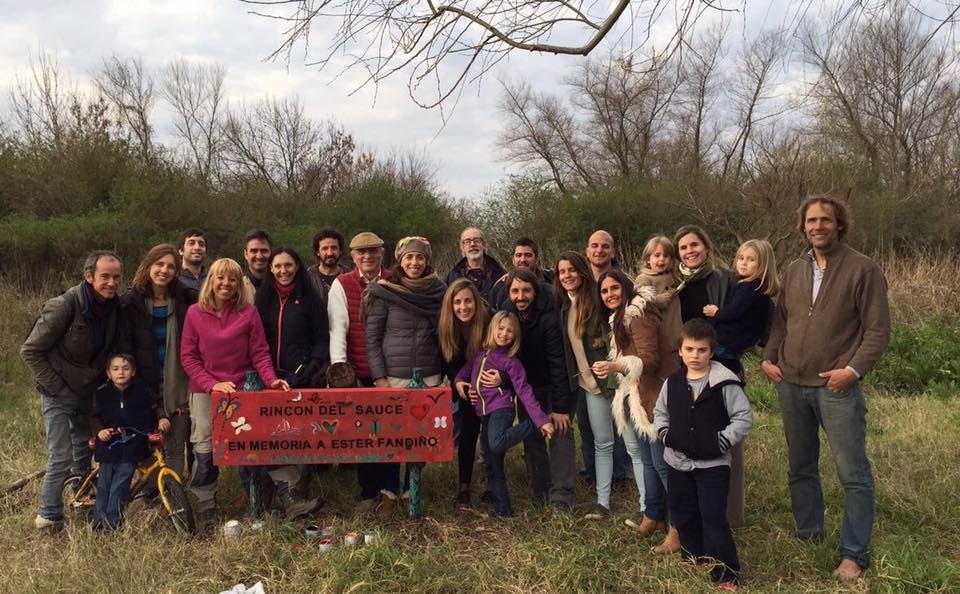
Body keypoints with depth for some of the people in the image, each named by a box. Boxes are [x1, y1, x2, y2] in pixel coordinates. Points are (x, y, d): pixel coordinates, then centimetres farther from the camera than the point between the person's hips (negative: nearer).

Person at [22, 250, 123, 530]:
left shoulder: (113, 306, -5)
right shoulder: (64, 306, -23)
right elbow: (30, 351, -16)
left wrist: (100, 379, 5)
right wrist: (57, 387, -16)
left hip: (87, 392, 6)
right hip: (59, 395, -6)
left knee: (85, 452, 17)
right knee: (62, 458, -7)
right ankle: (49, 517, 8)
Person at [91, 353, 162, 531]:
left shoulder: (142, 390, -2)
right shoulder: (102, 393, 0)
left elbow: (155, 408, 13)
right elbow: (96, 417, 10)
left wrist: (161, 419, -5)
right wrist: (99, 431, -8)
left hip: (132, 448, -2)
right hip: (109, 447, 2)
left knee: (119, 488, -5)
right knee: (103, 486, 5)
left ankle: (112, 523, 3)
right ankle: (98, 524, 15)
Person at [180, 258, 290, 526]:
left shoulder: (249, 312, 2)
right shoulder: (195, 313, 2)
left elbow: (260, 353, 1)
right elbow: (188, 356, 1)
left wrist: (271, 380, -16)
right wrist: (212, 384, -11)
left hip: (242, 391, 0)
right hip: (204, 392, 0)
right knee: (204, 452, 1)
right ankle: (204, 512, 13)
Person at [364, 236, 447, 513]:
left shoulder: (438, 291, 4)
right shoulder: (384, 291, -4)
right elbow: (372, 337, -3)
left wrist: (443, 372, 8)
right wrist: (379, 377, -9)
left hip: (429, 375, 3)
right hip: (394, 375, -2)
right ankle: (389, 492, 16)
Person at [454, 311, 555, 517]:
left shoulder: (510, 361, -6)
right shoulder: (481, 353, 10)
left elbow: (524, 391, -10)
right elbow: (467, 368, 28)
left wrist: (542, 420, -16)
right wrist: (459, 381, 5)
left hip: (501, 408, -6)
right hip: (484, 414, 6)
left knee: (496, 445, -34)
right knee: (492, 463, 8)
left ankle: (532, 424, -12)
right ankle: (502, 509, 18)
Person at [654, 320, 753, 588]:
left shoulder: (724, 382, -12)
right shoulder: (673, 382, 2)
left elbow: (744, 418, -9)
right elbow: (660, 412, 16)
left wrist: (722, 441, -15)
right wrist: (665, 433, 1)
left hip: (712, 464, -5)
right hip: (677, 462, 5)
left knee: (714, 518, -6)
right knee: (683, 517, 15)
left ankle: (726, 573, 8)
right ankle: (693, 564, 32)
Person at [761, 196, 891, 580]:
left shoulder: (863, 270, -4)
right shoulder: (794, 271, 11)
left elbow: (878, 330, -7)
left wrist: (853, 369, -16)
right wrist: (769, 358, 4)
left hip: (837, 388, -5)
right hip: (791, 386, 5)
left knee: (853, 474, -1)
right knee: (801, 467, 15)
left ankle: (854, 555, 11)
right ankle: (808, 535, 30)